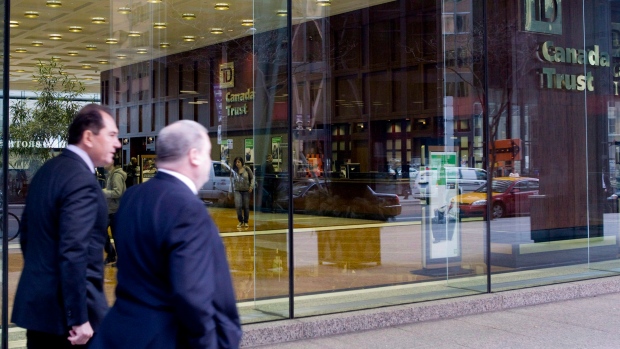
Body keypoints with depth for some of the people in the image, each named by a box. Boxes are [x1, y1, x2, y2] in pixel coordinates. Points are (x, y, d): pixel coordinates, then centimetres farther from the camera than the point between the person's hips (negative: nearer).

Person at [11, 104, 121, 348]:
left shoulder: (47, 171, 10)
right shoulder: (81, 180, -19)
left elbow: (26, 234, 18)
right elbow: (72, 253, -25)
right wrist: (79, 318, -23)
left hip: (37, 303, 9)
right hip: (64, 309, -9)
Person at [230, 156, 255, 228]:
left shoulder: (247, 169, -3)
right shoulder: (233, 171, 1)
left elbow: (252, 177, 4)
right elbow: (231, 181, 7)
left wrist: (251, 186, -5)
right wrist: (231, 191, 8)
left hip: (246, 190, 0)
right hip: (237, 191, 0)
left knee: (246, 207, 5)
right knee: (238, 206, -12)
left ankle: (246, 222, 20)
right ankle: (240, 221, 5)